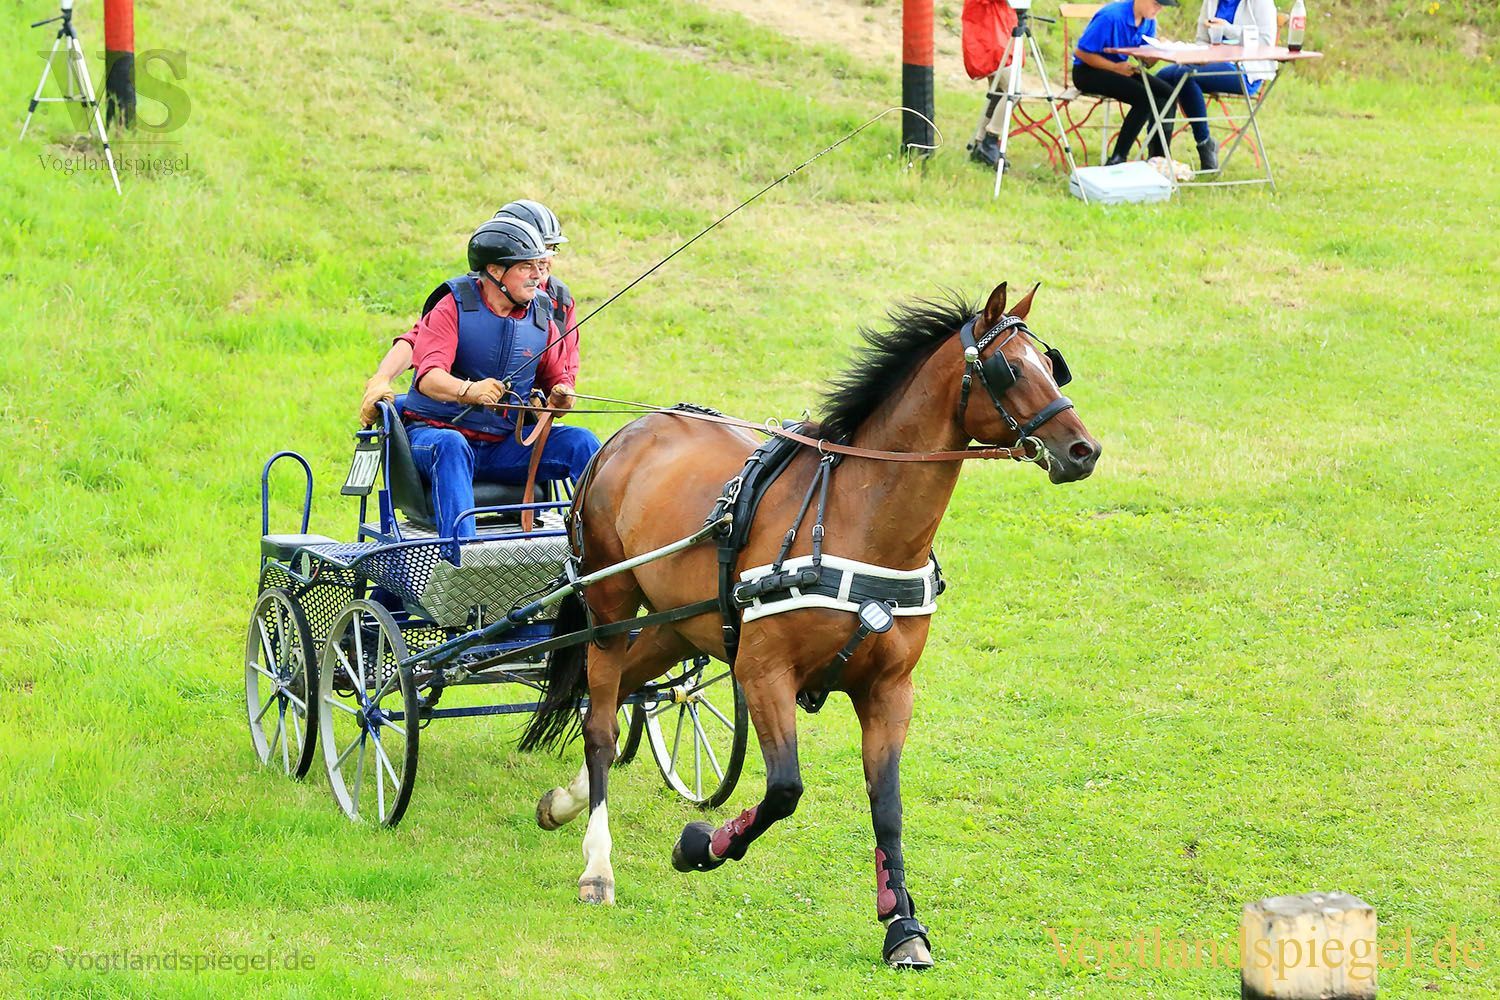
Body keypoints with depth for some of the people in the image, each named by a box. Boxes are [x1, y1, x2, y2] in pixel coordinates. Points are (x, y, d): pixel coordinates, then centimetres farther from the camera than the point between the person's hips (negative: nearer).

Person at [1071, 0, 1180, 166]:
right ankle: (1116, 160, -23)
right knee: (1143, 98, -27)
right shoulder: (1112, 16, -23)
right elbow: (1081, 52, -21)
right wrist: (1115, 67, -22)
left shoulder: (1149, 21, 1)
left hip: (1120, 68, 8)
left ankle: (1159, 158, -6)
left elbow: (1147, 62, 4)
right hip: (1088, 71, -8)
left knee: (1167, 93, -10)